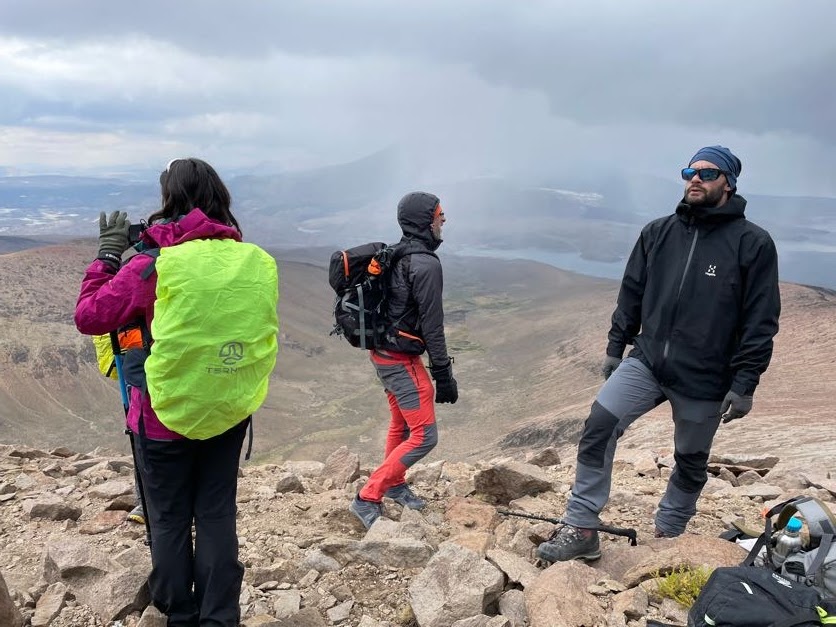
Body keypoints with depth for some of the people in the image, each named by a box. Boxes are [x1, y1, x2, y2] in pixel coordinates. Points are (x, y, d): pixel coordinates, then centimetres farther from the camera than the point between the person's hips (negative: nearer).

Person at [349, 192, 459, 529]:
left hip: (384, 352, 10)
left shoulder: (395, 256, 8)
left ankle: (394, 484, 42)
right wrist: (444, 375, -15)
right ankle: (367, 499, -1)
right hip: (402, 360, -10)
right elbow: (432, 326, -20)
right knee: (424, 436, -4)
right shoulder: (426, 264, -20)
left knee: (401, 424, 24)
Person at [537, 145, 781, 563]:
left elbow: (760, 322, -8)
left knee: (691, 462, 14)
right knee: (598, 426, -15)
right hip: (645, 362, 3)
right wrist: (614, 347, 10)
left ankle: (667, 536, 38)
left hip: (705, 381, -2)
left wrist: (745, 384, -11)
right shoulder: (658, 233, 4)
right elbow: (631, 294, 11)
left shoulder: (752, 243, -7)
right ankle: (581, 530, -5)